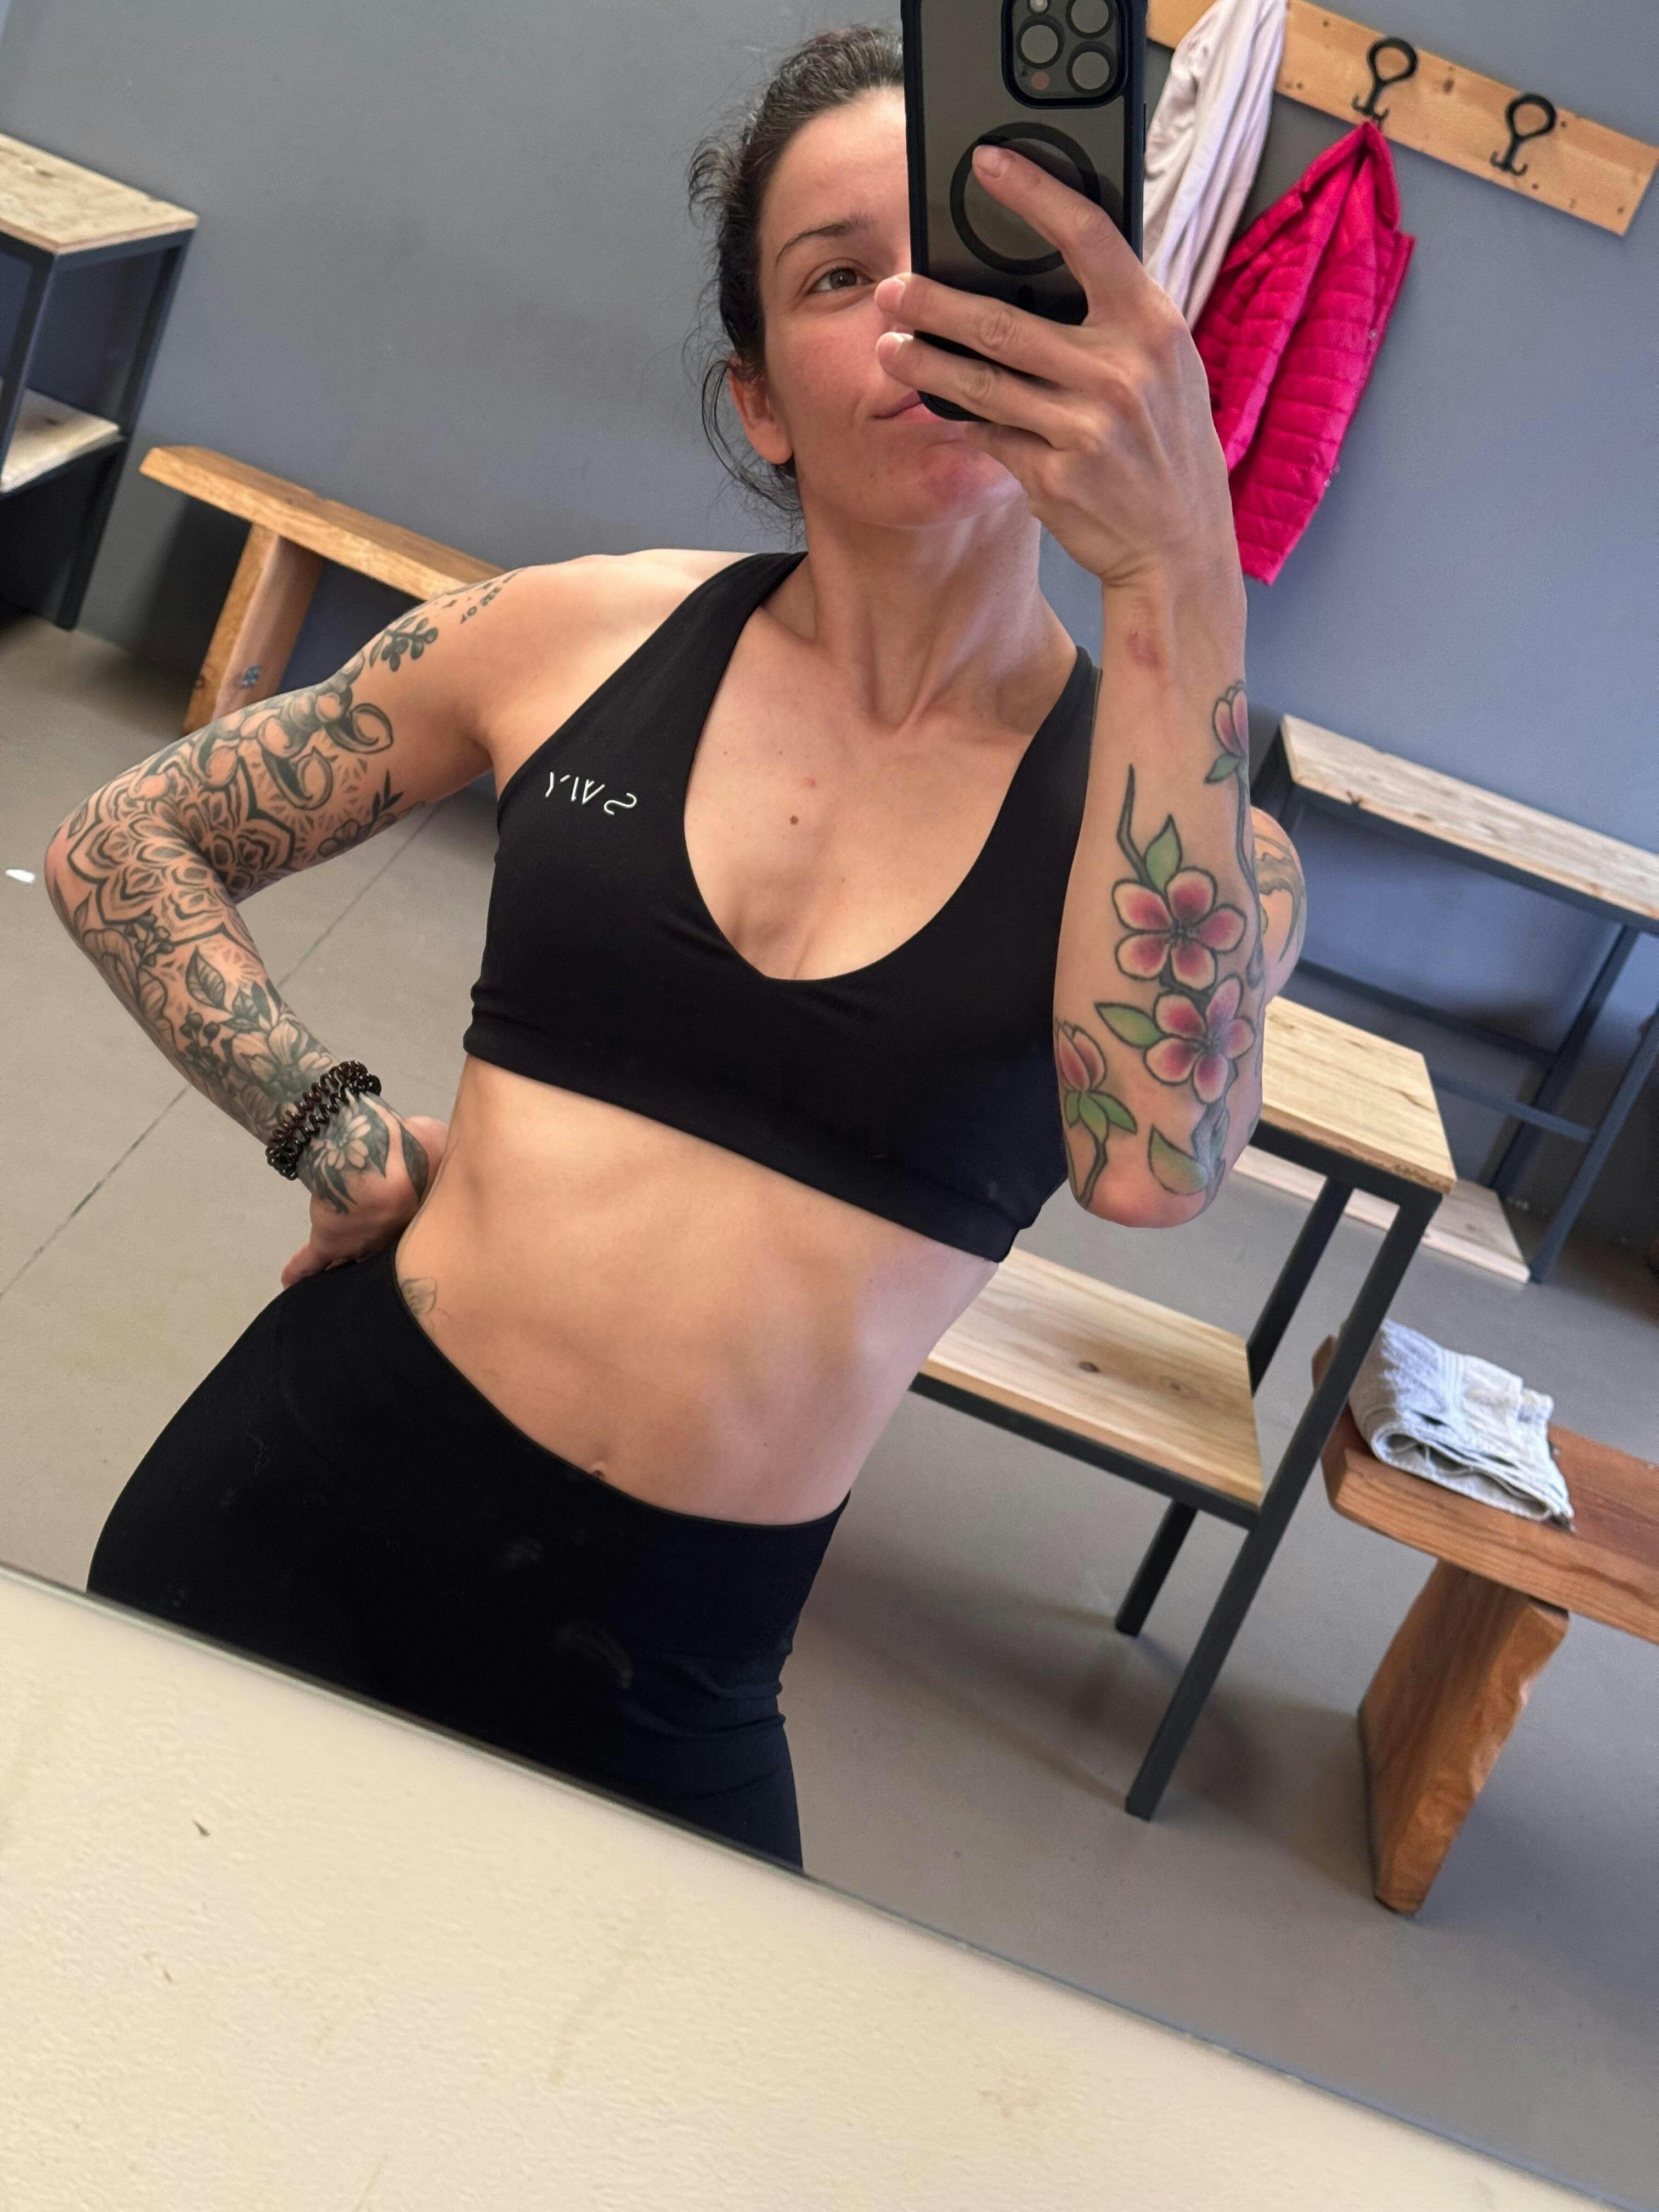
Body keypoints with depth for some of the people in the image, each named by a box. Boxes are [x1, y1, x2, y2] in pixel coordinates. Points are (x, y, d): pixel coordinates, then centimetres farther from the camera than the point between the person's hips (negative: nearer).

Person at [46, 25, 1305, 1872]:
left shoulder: (1178, 819, -5)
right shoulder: (583, 636, -2)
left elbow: (1149, 1165, -27)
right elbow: (119, 846, 9)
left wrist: (1178, 582, -28)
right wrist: (333, 1129, -5)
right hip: (303, 1509, 1)